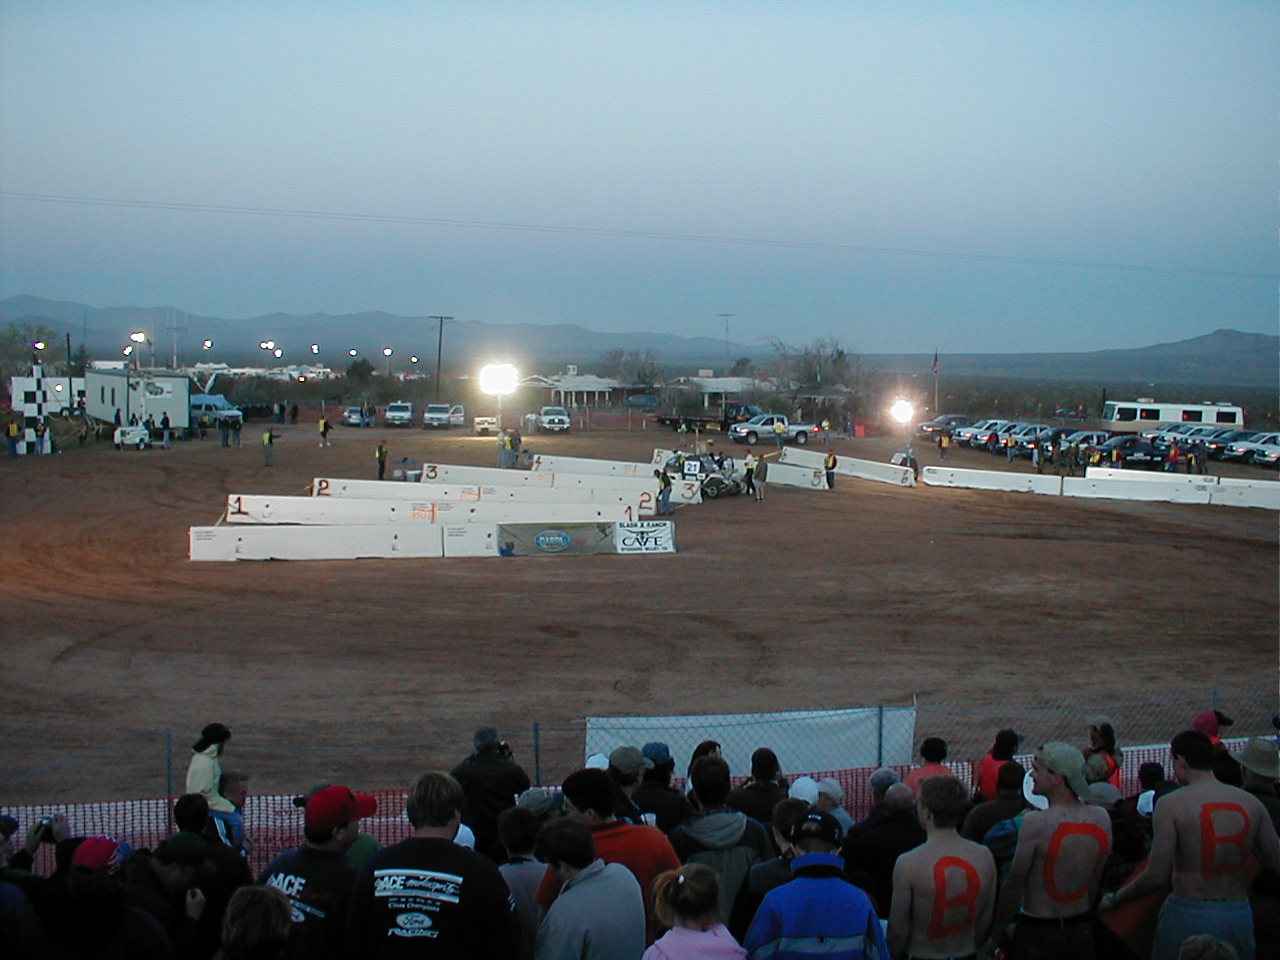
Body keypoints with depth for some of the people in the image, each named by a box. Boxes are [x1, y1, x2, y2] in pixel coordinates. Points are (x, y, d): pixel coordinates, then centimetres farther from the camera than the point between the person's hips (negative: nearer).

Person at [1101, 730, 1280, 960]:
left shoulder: (1172, 803, -11)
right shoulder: (1251, 803, -1)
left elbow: (1157, 877, -14)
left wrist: (1114, 899, 0)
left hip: (1188, 916, -3)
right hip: (1239, 916, 3)